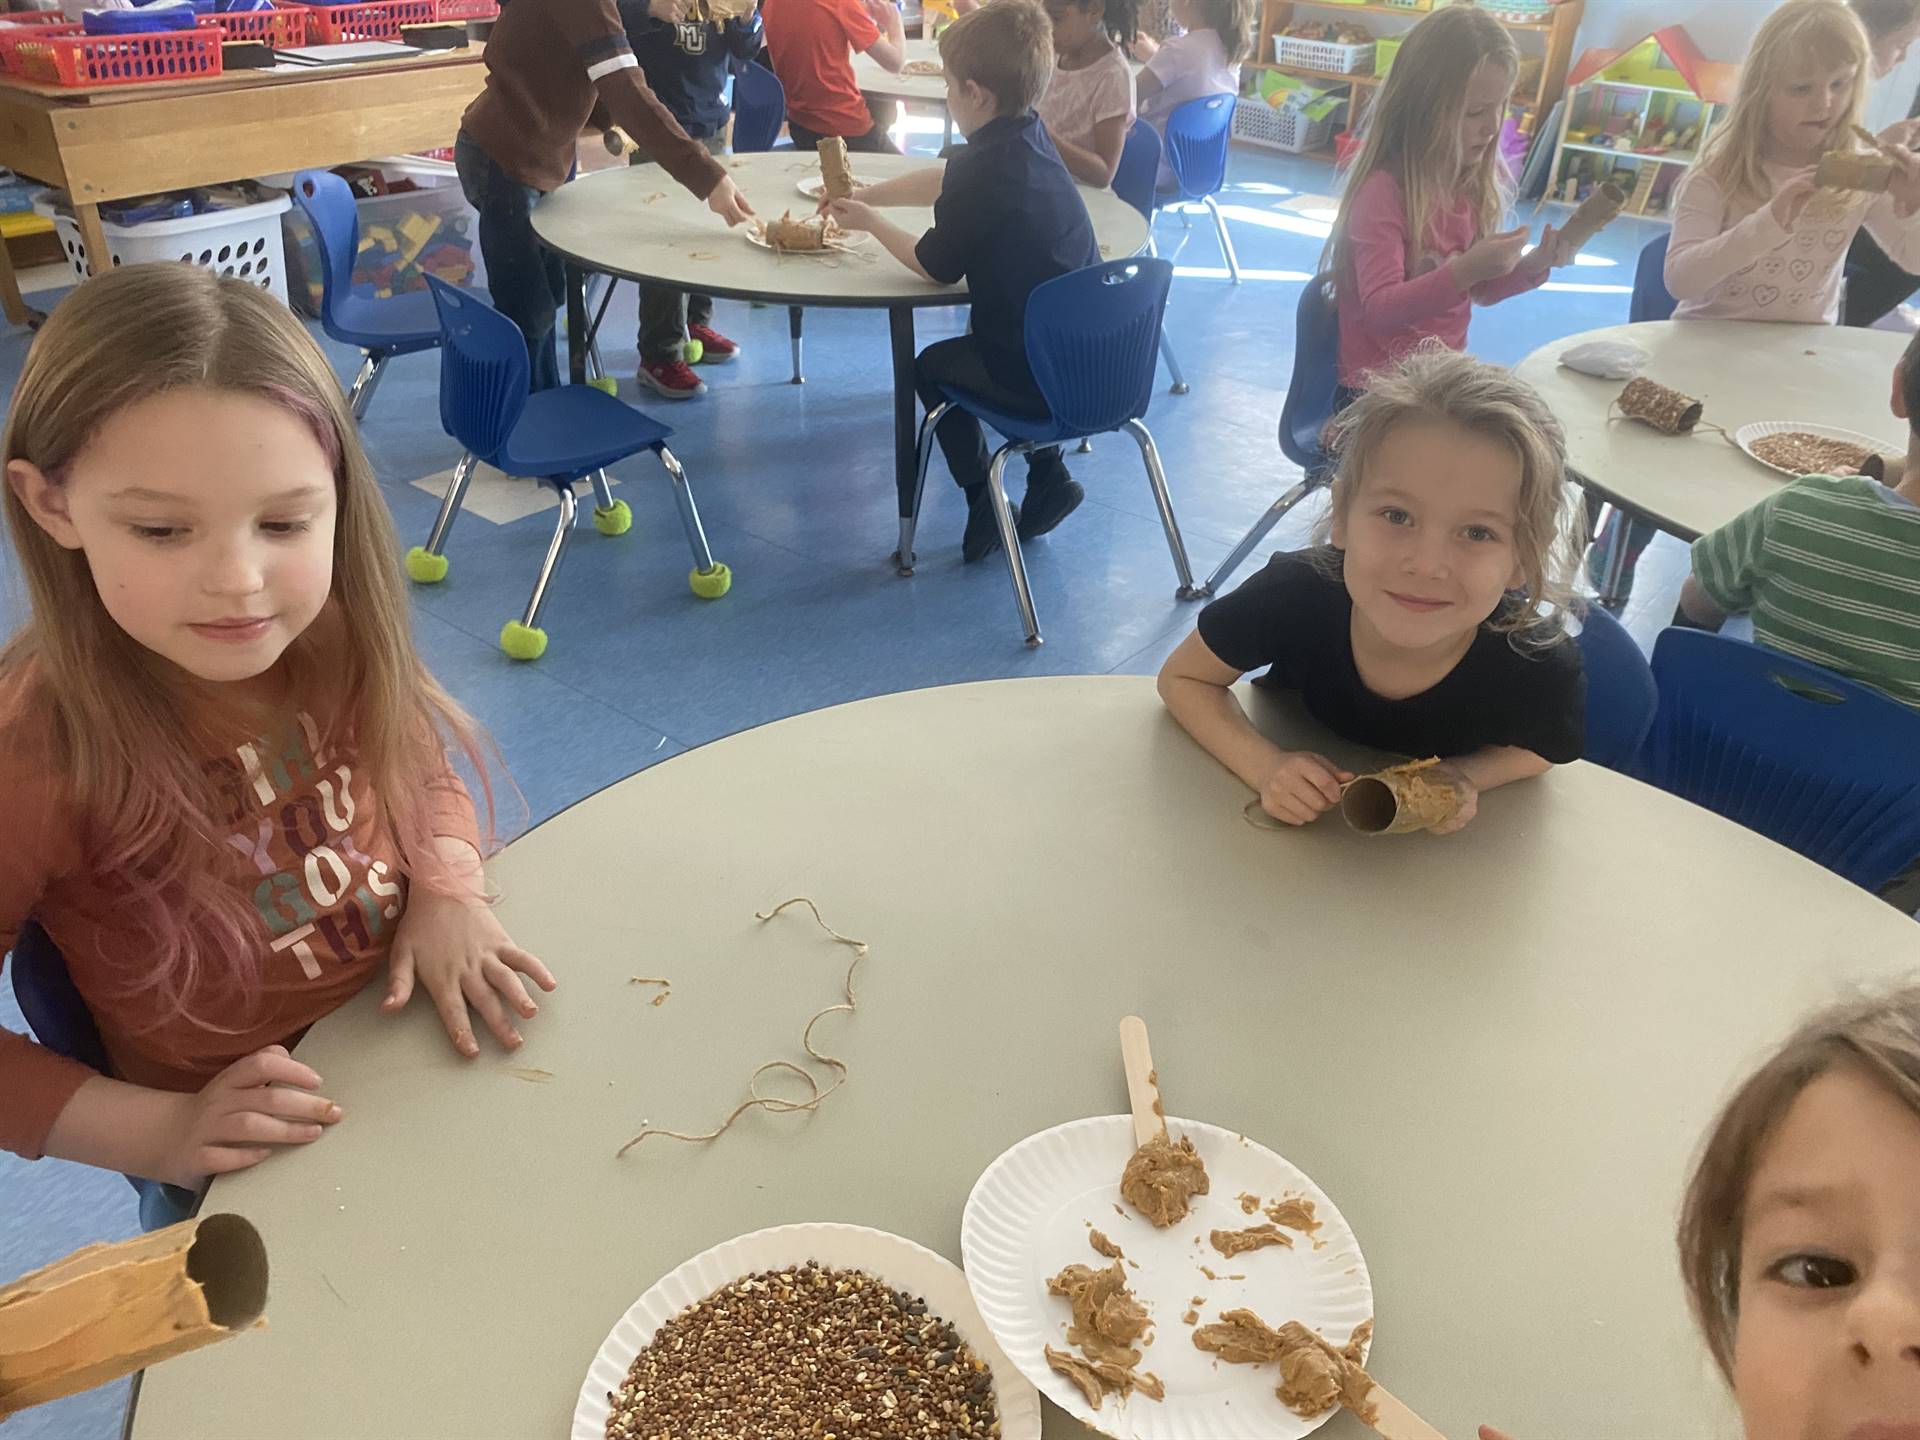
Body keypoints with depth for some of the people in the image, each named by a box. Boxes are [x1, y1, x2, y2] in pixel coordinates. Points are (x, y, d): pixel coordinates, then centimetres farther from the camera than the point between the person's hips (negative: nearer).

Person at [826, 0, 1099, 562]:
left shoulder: (982, 173, -21)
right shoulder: (1028, 135, 4)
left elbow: (933, 268, -7)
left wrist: (870, 221, 9)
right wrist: (865, 196, 22)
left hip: (1038, 376, -7)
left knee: (931, 366, 21)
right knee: (967, 346, 36)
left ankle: (984, 505, 22)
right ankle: (1048, 477, 30)